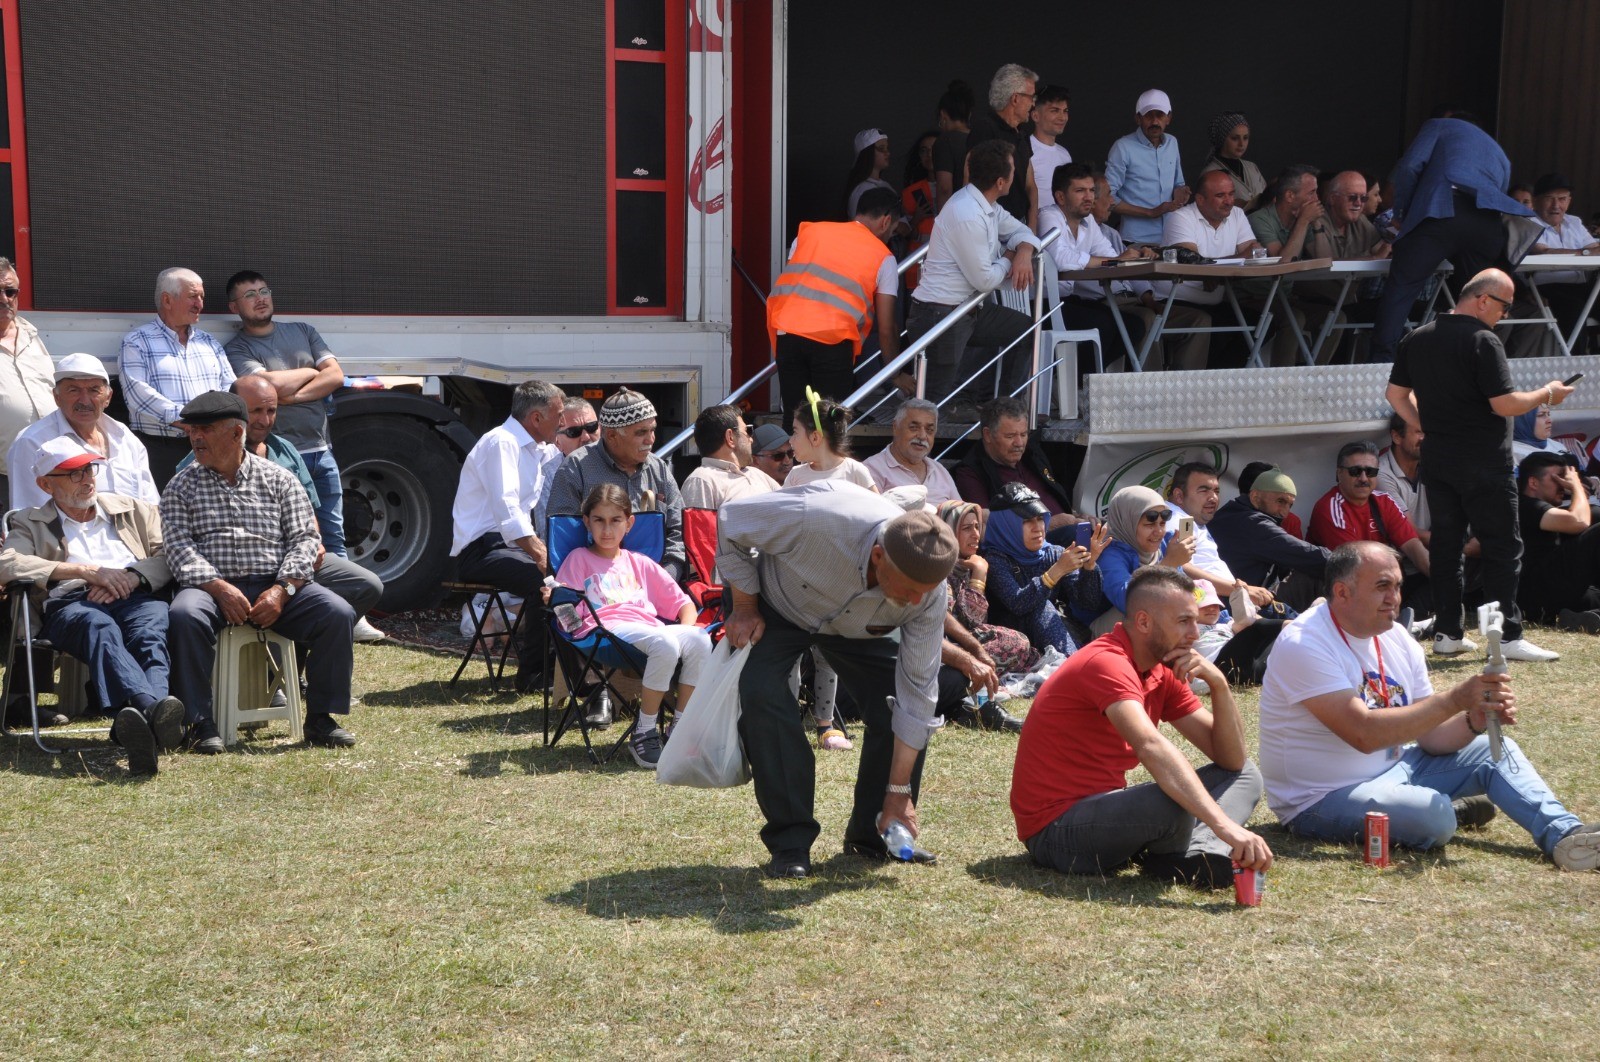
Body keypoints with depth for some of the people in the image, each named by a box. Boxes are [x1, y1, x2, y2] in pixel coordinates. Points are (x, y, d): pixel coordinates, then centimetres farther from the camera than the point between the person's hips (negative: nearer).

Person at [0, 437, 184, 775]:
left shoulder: (134, 510, 31)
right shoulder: (30, 523, 25)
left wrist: (132, 577, -5)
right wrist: (86, 571, -5)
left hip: (136, 597, 2)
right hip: (69, 604, -2)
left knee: (153, 624, -37)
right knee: (100, 627, -40)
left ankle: (144, 721, -66)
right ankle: (152, 708, -68)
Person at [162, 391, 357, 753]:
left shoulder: (278, 479, 14)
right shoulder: (180, 488, 13)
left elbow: (303, 539, 7)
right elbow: (180, 549, 1)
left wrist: (282, 590, -10)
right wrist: (219, 588, -17)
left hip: (275, 585, 1)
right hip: (211, 585, -1)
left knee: (337, 614, -24)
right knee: (184, 615, -36)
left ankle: (320, 718, -11)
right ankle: (200, 723, -25)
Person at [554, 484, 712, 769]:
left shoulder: (640, 563, 31)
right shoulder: (579, 559, 22)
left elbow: (682, 602, 26)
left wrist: (686, 630, 5)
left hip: (648, 626, 4)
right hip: (603, 627, -4)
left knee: (700, 640, -29)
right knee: (665, 643, -36)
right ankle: (644, 733, -24)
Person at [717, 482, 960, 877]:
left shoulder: (928, 592, -31)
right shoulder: (815, 517, -44)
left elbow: (915, 687, -23)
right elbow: (732, 519, -24)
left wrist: (899, 791, -21)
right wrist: (744, 606, -18)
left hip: (858, 628, 3)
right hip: (775, 605, -3)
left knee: (913, 701, -14)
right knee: (762, 695, -27)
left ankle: (872, 834, 5)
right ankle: (790, 842, -14)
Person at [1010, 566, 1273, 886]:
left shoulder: (1164, 673, 8)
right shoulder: (1106, 663, -21)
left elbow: (1233, 759, 8)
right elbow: (1151, 747, -39)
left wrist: (1218, 684, -8)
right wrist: (1226, 826, -48)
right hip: (1055, 827, -10)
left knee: (1245, 775, 6)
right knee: (1178, 798, -36)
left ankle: (1201, 852, -22)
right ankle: (1170, 858, -2)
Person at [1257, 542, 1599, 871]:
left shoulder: (1398, 640, 3)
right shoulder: (1304, 644, -22)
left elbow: (1429, 736, 3)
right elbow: (1364, 734, -31)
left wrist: (1476, 719, -19)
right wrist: (1455, 700, -31)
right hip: (1323, 798, -9)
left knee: (1495, 751, 0)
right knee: (1433, 816, -31)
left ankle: (1564, 835, -13)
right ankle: (1451, 808, 2)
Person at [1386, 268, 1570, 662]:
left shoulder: (1417, 339, 8)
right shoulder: (1483, 340, -15)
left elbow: (1395, 394, 13)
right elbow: (1504, 404, -18)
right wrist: (1546, 394, -3)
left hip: (1436, 459, 7)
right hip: (1483, 463, -7)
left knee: (1444, 544, 11)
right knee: (1502, 547, -1)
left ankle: (1447, 633, 13)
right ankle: (1509, 636, -2)